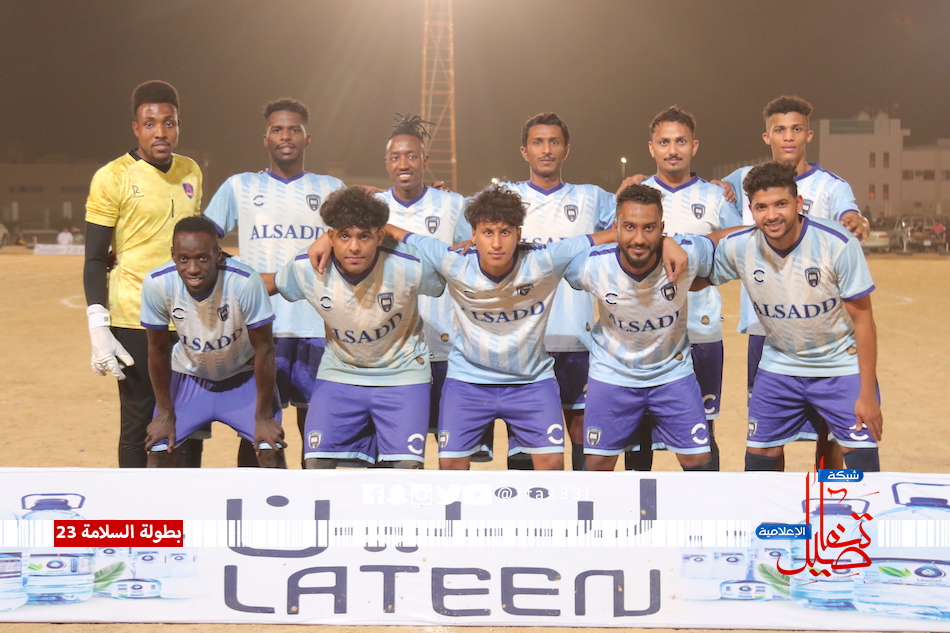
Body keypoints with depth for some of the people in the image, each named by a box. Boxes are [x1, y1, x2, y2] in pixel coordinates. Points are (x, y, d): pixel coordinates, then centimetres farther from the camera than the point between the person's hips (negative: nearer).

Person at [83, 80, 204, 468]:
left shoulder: (191, 172, 10)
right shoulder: (113, 178, -7)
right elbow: (95, 261, -7)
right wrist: (99, 328, -15)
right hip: (135, 324, -5)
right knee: (138, 425, 2)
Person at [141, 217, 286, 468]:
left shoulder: (246, 282, -34)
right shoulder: (156, 283, -27)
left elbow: (264, 349, -21)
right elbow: (158, 350, -11)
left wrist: (263, 416, -15)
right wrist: (165, 413, -3)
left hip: (244, 375, -2)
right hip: (188, 375, 2)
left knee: (271, 452, -13)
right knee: (158, 451, -4)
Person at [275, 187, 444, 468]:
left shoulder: (410, 268, -24)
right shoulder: (304, 270, -18)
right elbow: (271, 284, 5)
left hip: (402, 374, -2)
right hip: (338, 373, 2)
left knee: (408, 464, -11)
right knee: (316, 461, -6)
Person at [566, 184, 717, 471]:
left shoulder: (688, 254, -25)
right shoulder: (592, 265, -23)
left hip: (673, 372, 0)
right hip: (611, 374, 0)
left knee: (699, 460, 1)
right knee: (597, 463, 7)